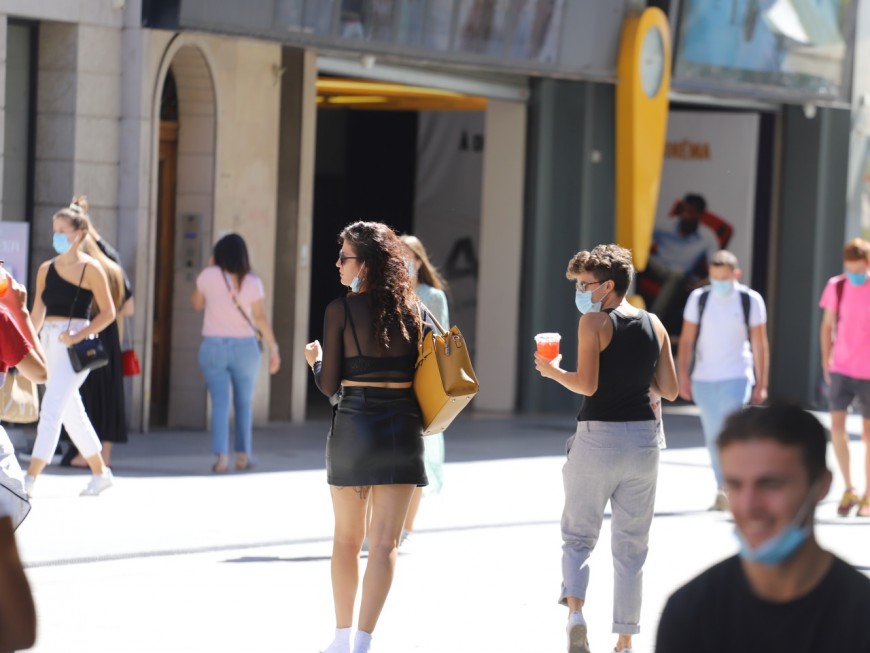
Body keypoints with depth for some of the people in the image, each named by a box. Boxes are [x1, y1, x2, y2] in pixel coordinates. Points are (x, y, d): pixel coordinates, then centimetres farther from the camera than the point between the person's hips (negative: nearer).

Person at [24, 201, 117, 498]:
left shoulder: (90, 268, -5)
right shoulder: (46, 269, 11)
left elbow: (108, 312, -4)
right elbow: (37, 313, 13)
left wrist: (79, 335, -16)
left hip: (74, 345, -7)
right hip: (49, 343, 7)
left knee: (51, 410, -14)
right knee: (71, 413, 13)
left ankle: (29, 481, -18)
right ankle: (100, 472, 27)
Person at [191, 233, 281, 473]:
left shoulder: (209, 276, -6)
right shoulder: (252, 282, -6)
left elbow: (197, 304, 9)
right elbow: (261, 318, -8)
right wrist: (273, 347, -3)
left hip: (213, 347, 0)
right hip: (245, 347, 1)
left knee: (220, 402, -1)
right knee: (244, 403, 15)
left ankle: (221, 456, -13)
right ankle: (242, 456, 18)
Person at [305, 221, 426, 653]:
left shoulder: (341, 310, -7)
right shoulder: (411, 309, 3)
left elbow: (329, 385, -5)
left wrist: (315, 359, 14)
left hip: (353, 425, -2)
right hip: (401, 429, 2)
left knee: (347, 538, 14)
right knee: (384, 542, -1)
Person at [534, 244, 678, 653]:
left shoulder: (594, 321, -8)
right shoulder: (654, 325, 8)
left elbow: (586, 384, -15)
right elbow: (669, 390, 8)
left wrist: (552, 371, 1)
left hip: (598, 437, -4)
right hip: (643, 437, 4)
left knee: (577, 535, 10)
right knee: (631, 547, 11)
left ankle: (575, 611, -14)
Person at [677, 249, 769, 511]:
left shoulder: (751, 300, -3)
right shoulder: (698, 298, 1)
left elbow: (759, 344, 2)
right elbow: (686, 340, 4)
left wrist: (761, 384, 1)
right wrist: (684, 376, -4)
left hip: (736, 379, -3)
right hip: (703, 379, 3)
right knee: (713, 438, 8)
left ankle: (730, 491, -15)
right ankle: (723, 491, 18)